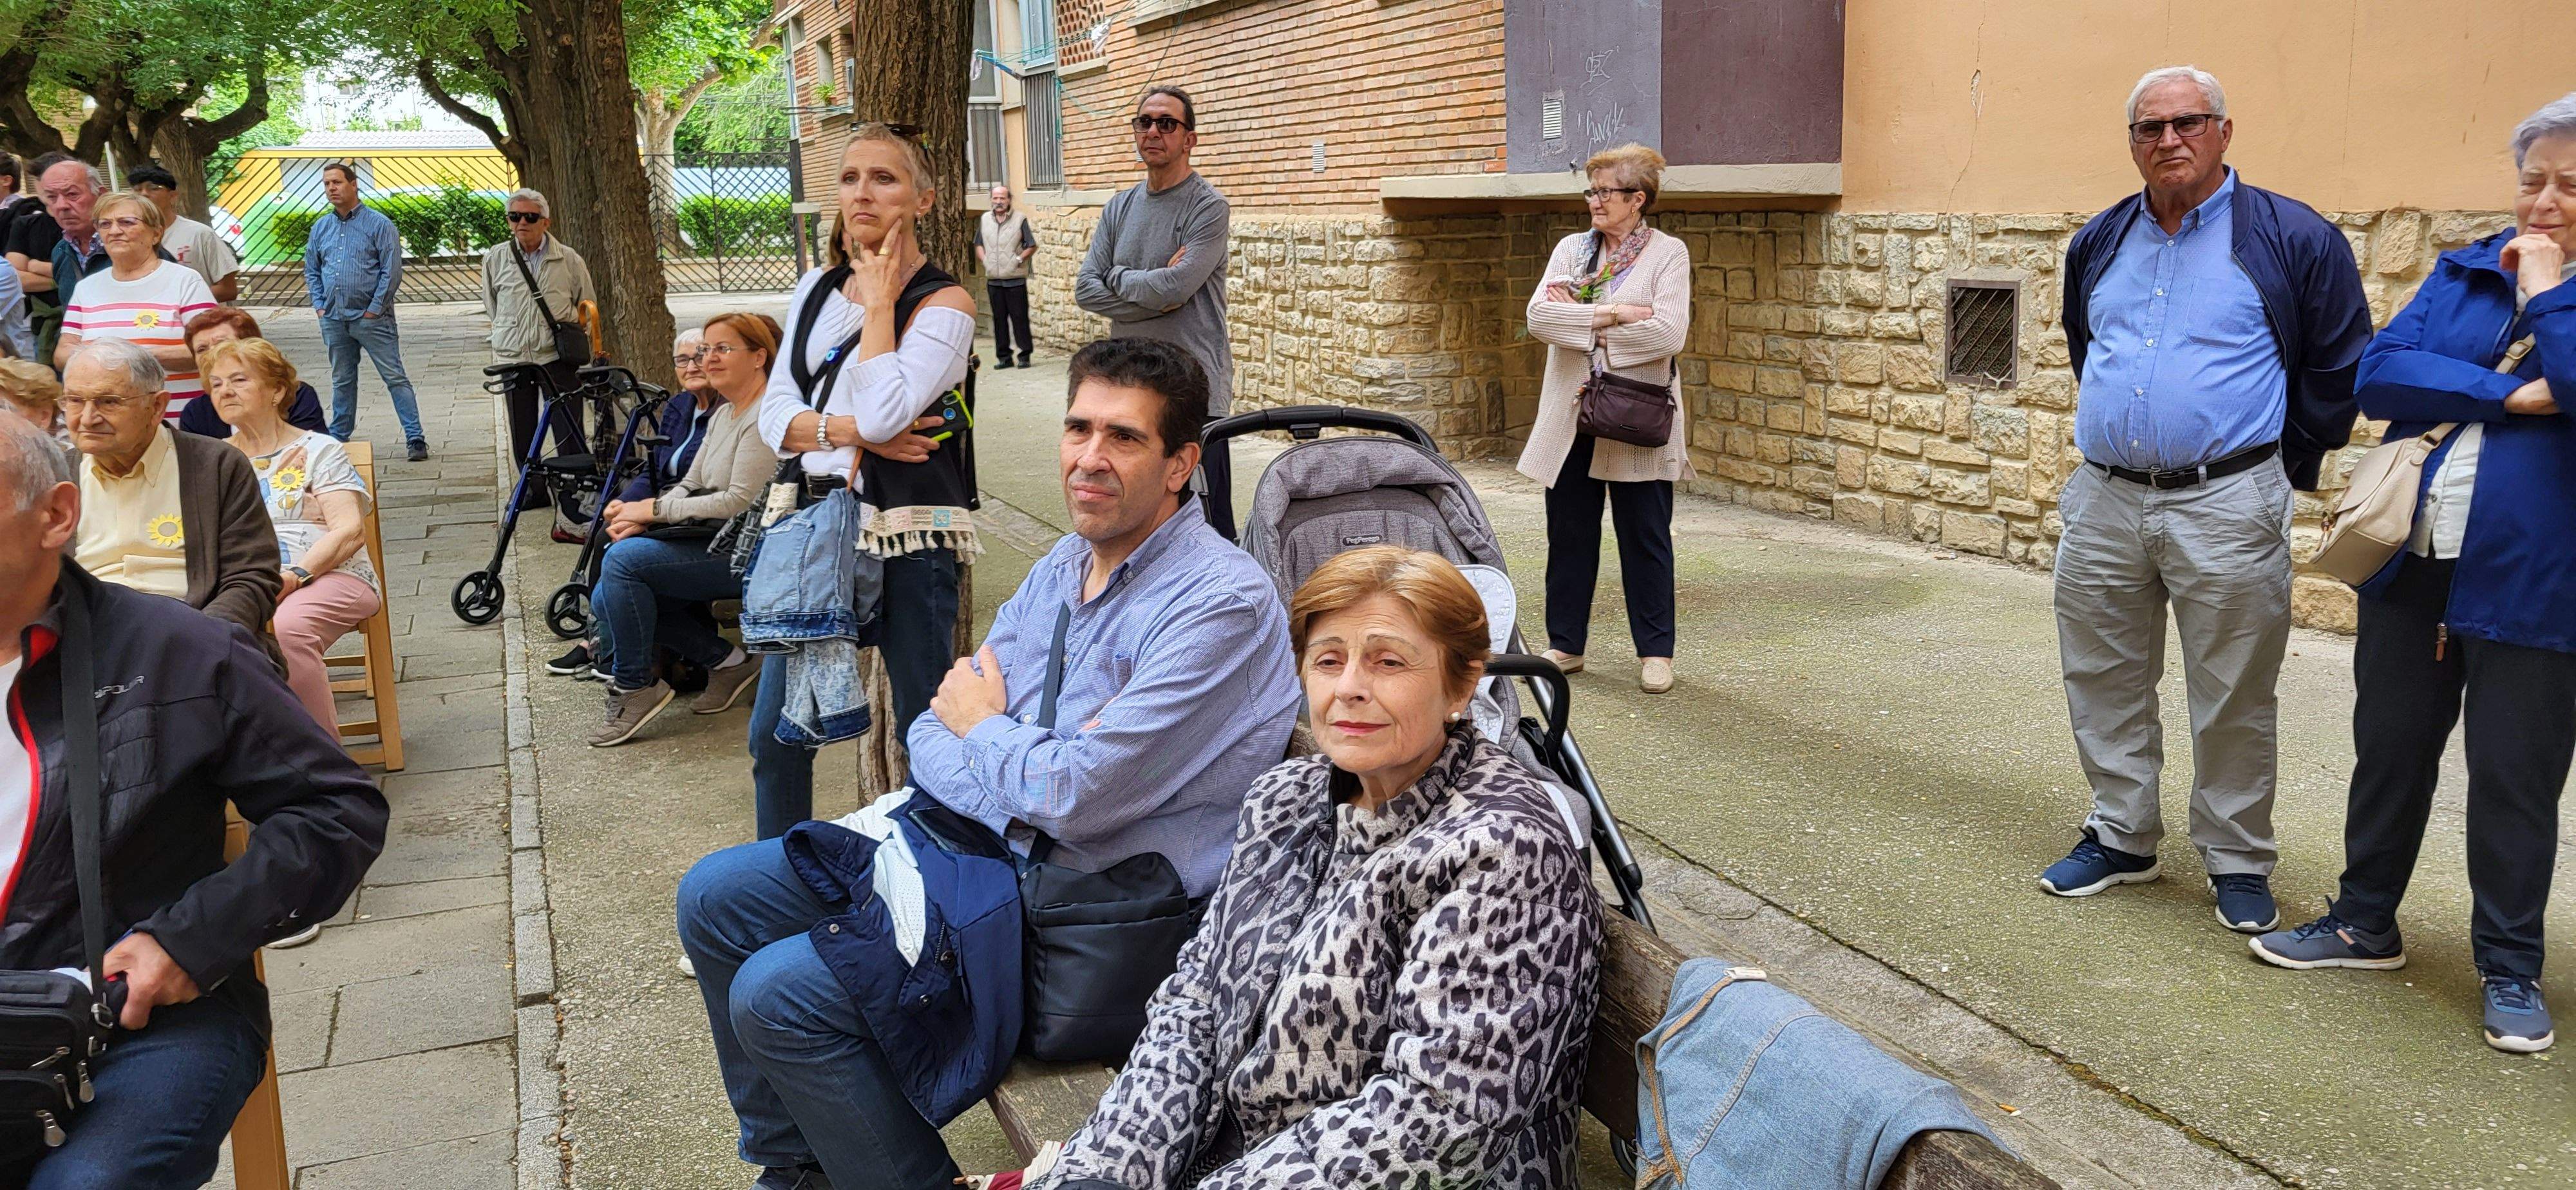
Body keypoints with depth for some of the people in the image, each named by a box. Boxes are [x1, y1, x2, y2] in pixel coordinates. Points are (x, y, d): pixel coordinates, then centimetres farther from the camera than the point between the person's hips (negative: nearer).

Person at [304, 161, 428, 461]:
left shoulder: (378, 224, -5)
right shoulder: (320, 228, 12)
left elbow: (392, 271, -9)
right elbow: (312, 271, 20)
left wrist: (375, 309, -12)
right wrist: (319, 305, 7)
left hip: (372, 318, -5)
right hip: (334, 320, 5)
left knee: (395, 378, -6)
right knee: (342, 380, 15)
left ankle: (415, 438, -7)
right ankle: (339, 437, 25)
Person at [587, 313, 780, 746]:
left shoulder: (766, 418, -14)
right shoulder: (723, 415, 17)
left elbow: (739, 502, -21)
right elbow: (689, 486, 18)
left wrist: (656, 509, -13)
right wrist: (639, 515, -2)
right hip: (716, 545, 10)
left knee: (624, 558, -24)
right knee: (607, 600, -1)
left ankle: (634, 686, -10)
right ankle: (727, 660, 3)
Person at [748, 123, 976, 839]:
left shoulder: (943, 303, -7)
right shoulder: (818, 289, 12)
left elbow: (884, 413, -22)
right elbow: (773, 415, 6)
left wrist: (879, 302, -11)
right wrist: (846, 430, -12)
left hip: (907, 537, -6)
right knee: (775, 734, 10)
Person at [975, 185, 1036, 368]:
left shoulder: (1020, 219, -1)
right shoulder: (985, 220, 11)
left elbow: (1032, 246, 0)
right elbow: (979, 245, 20)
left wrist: (1019, 259, -10)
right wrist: (984, 260, 5)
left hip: (1015, 279, -4)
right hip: (993, 279, 4)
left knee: (1019, 317, -3)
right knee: (999, 319, 7)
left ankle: (1025, 355, 3)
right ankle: (1003, 356, 13)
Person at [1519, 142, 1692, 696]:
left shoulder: (1668, 254, -1)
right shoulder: (1571, 249, 11)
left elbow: (1668, 334, -16)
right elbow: (1539, 317, -5)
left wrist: (1579, 321, -10)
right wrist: (1614, 314, -15)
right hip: (1571, 419, 4)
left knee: (1645, 538, 4)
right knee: (1569, 534, 9)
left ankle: (1655, 651, 14)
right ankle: (1565, 643, 20)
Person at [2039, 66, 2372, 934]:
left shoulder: (2293, 240, -3)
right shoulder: (2098, 242, 11)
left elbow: (2340, 369, 2)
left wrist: (2284, 467, 3)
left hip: (2227, 510, -4)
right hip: (2103, 501, 5)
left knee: (2234, 699, 2)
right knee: (2104, 682, 11)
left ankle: (2238, 862, 16)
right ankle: (2121, 837, 25)